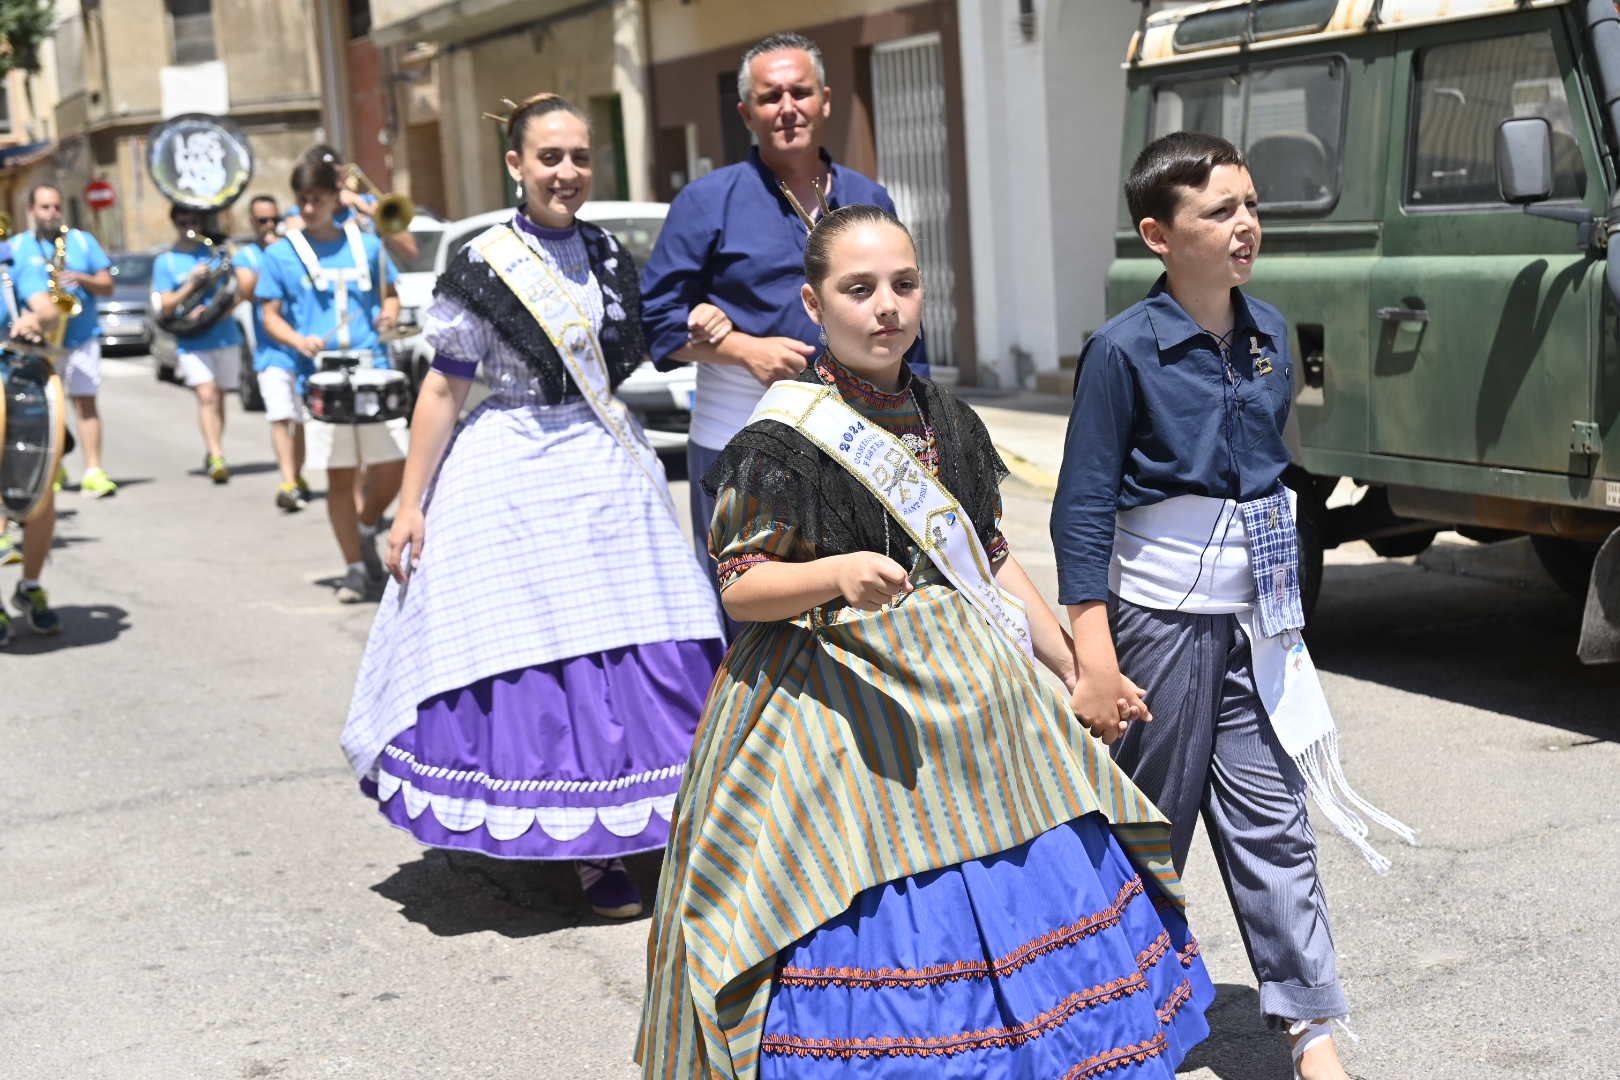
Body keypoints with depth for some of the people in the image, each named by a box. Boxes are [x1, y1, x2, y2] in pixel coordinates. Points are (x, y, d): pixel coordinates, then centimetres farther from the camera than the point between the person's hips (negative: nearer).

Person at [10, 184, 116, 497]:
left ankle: (93, 472, -10)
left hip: (82, 336, 0)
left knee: (85, 401, -7)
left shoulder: (82, 241, 12)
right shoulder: (15, 246, 10)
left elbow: (107, 285, 9)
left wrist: (82, 279, -11)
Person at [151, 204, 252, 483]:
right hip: (191, 343, -3)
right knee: (207, 396, -18)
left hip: (226, 337, 3)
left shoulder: (217, 251, 11)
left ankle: (212, 455, 26)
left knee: (218, 398, 10)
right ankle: (216, 458, -23)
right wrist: (191, 284, -14)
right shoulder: (165, 262, 4)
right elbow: (165, 307, -2)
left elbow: (246, 284, 10)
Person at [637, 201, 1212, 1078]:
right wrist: (839, 574, -28)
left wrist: (1074, 672, 17)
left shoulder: (945, 422, 10)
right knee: (872, 934, -7)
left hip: (966, 701, 6)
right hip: (844, 707, -6)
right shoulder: (782, 439, -9)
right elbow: (739, 588, -11)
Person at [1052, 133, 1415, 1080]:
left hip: (1256, 617, 5)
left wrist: (1289, 606, 18)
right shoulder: (1125, 350, -13)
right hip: (1160, 613, -5)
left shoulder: (1270, 333, 5)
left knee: (1272, 823, 7)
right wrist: (1095, 659, -19)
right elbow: (1083, 509, -14)